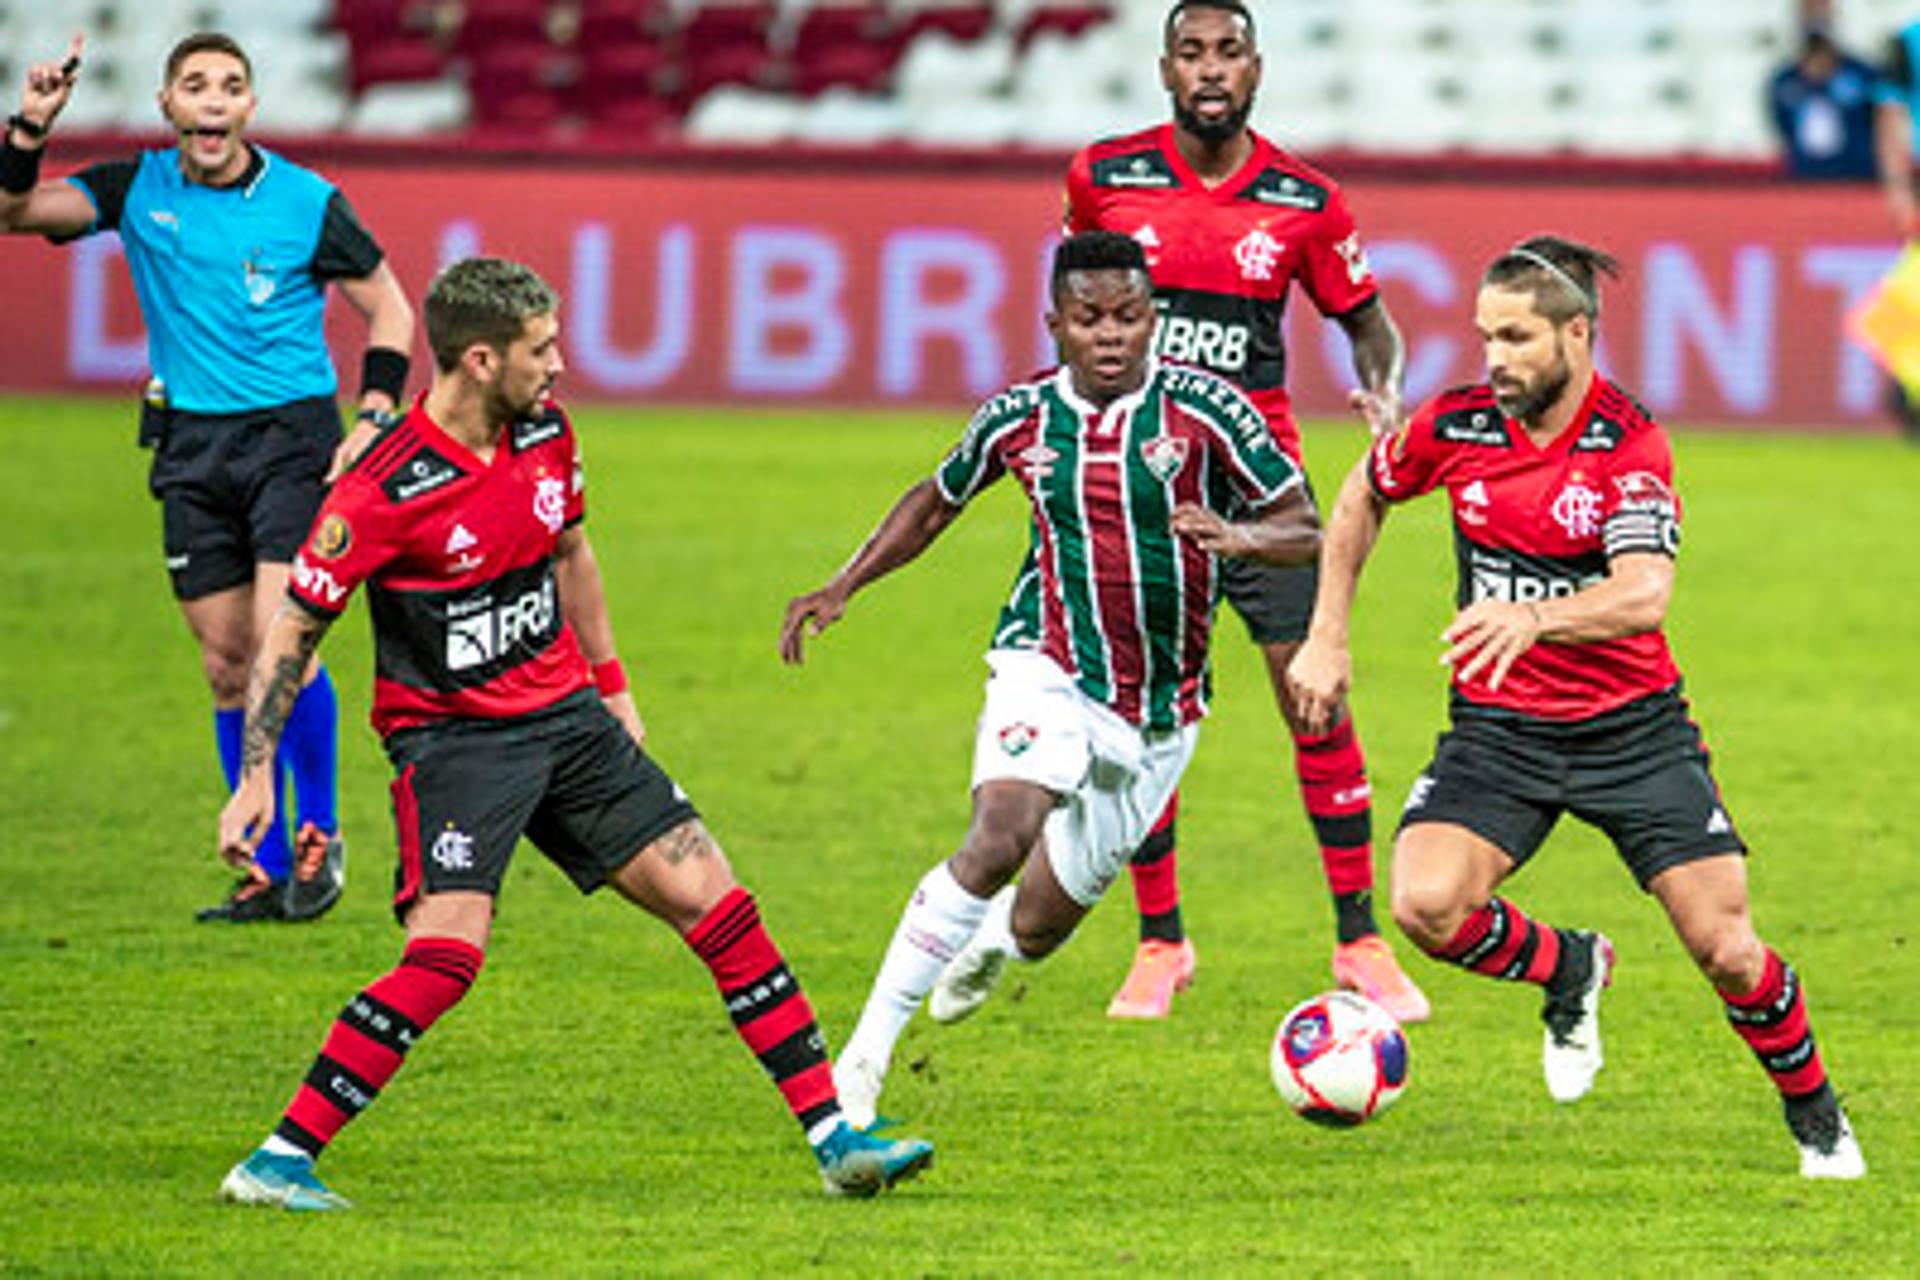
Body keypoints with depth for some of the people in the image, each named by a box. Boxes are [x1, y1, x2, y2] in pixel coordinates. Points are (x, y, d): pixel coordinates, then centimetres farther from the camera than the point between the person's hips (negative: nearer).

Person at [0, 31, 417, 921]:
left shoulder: (305, 203, -5)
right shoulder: (137, 190, 2)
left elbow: (389, 309, 4)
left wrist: (374, 419, -6)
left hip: (293, 436, -3)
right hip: (191, 447, 3)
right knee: (227, 666, 4)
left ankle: (321, 833, 2)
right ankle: (269, 869, 12)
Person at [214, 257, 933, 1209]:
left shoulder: (544, 431, 0)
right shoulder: (387, 490, -20)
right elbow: (293, 630, -14)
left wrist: (611, 685, 23)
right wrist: (255, 778, -18)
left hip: (565, 716, 7)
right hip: (450, 734, -7)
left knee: (713, 899, 2)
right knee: (448, 953, -24)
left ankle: (832, 1135, 9)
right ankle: (280, 1160, -16)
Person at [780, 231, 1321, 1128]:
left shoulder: (1205, 409, -10)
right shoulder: (1018, 419, -3)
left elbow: (1305, 529, -6)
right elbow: (936, 501, 17)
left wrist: (1237, 536, -28)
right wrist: (842, 589, 8)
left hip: (1159, 715, 1)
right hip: (1050, 674, -1)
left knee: (1041, 923, 11)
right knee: (998, 841, -30)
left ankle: (995, 941, 52)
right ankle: (866, 1051, -24)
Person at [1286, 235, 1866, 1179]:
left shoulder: (1631, 445, -16)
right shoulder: (1456, 427, -6)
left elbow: (1644, 597, -30)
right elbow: (1363, 498, 15)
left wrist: (1533, 618, -48)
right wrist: (1327, 637, 10)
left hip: (1633, 727, -2)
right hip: (1499, 728, 2)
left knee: (1725, 949, -7)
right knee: (1427, 907, -22)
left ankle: (1815, 1116, 22)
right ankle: (1568, 971, 10)